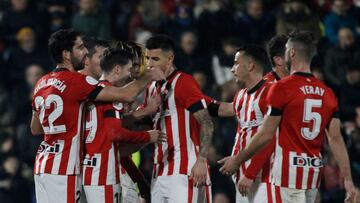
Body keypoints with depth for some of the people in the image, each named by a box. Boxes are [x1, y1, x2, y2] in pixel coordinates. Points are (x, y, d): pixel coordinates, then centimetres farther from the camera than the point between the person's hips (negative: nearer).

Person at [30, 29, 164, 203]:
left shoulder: (41, 84, 12)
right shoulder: (76, 81, -12)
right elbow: (126, 95, -14)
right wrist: (147, 77, 3)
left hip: (42, 165, 8)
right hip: (63, 169, -8)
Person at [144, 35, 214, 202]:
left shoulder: (183, 82, -8)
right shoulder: (152, 88, 17)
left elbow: (206, 124, -14)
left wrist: (201, 160, -21)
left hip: (183, 172, -8)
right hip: (160, 172, 8)